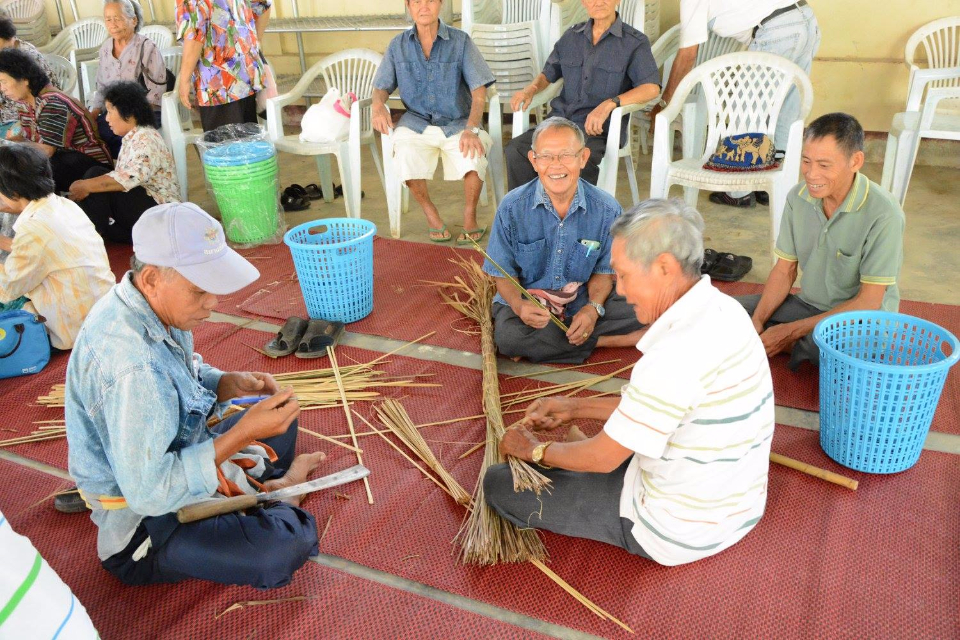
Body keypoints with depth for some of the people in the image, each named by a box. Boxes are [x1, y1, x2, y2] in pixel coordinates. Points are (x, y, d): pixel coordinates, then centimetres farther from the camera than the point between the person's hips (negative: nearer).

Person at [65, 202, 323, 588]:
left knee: (280, 415, 24)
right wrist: (243, 434, -32)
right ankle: (275, 493, 1)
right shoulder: (129, 366, -36)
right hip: (146, 523, -9)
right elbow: (148, 493, -32)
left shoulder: (147, 304, -7)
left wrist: (227, 383, -8)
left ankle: (266, 490, 5)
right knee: (285, 546, -28)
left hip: (174, 455, 10)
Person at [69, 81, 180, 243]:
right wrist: (87, 186, -3)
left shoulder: (144, 139, -15)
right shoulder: (132, 138, 15)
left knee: (95, 175, -17)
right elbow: (122, 178, 9)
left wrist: (87, 186, -25)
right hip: (141, 202, 9)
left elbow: (130, 178, -30)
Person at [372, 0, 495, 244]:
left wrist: (471, 129, -23)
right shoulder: (398, 45, 7)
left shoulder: (460, 41, -1)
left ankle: (469, 215, -4)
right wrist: (378, 106, -13)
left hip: (457, 124, -1)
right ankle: (430, 213, -1)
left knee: (474, 157, -32)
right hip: (416, 123, 2)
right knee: (406, 158, -30)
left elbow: (479, 91, -6)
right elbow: (381, 87, 13)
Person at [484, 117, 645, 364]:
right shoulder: (512, 208, -10)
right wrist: (519, 305, -27)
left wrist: (593, 308, -18)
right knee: (508, 337, -34)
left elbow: (604, 271, 2)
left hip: (583, 304, 1)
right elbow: (503, 274, -5)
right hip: (529, 304, -1)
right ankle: (602, 341, -13)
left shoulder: (607, 210, -8)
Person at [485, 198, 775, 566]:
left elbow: (604, 459, -21)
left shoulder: (679, 353, -33)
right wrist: (578, 408, 10)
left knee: (501, 483, -2)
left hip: (680, 532, -9)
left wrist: (536, 450, -3)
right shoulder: (721, 309, -4)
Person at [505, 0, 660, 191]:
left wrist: (609, 104, -25)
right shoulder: (571, 36, 18)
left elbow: (652, 88, -10)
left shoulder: (635, 42, 4)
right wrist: (530, 89, 5)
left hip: (599, 129, -4)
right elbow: (549, 74, 29)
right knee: (515, 150, -22)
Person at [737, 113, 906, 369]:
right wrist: (757, 322, -14)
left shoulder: (883, 214, -23)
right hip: (808, 305, 6)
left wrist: (792, 331, -22)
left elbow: (868, 302, -21)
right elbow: (784, 270, 2)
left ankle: (797, 345, -8)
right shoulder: (798, 197, -6)